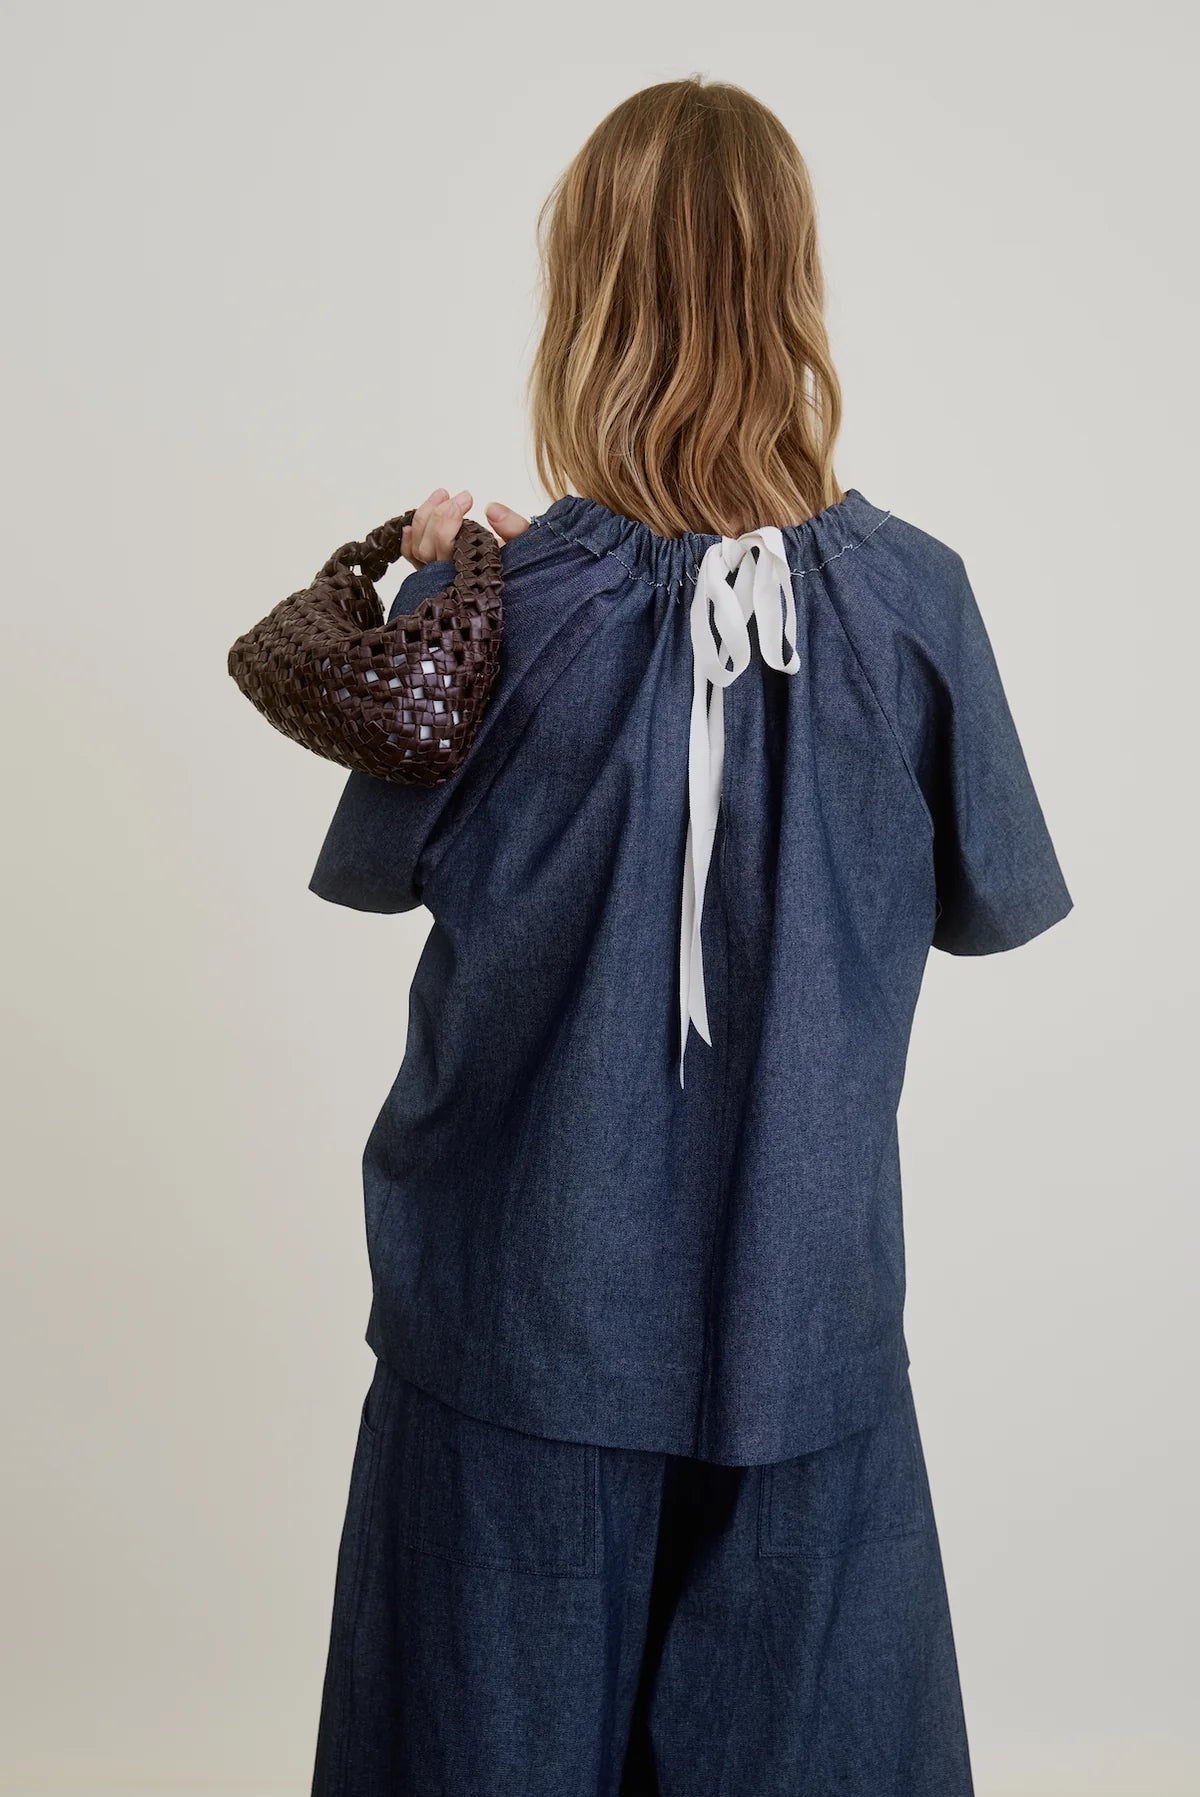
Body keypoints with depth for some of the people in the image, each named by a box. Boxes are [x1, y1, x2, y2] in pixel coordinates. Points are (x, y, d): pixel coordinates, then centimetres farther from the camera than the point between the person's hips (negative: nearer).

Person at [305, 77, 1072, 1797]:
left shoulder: (500, 603, -16)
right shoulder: (912, 597, -12)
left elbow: (376, 865, 1)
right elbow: (994, 903, 1)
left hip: (522, 1306, 0)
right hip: (801, 1308, 1)